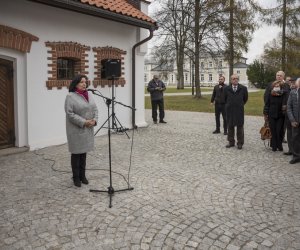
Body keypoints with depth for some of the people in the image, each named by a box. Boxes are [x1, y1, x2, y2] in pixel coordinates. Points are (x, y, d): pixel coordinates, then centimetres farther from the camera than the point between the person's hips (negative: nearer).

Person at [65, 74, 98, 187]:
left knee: (84, 152, 13)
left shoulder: (88, 95, 9)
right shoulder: (70, 96, -12)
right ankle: (76, 177, 16)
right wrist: (83, 122, -21)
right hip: (76, 130, -6)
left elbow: (95, 109, 10)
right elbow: (70, 113, -18)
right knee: (76, 153, 4)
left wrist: (94, 120, -7)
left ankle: (82, 175, 25)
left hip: (88, 129, 6)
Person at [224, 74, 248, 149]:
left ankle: (240, 143, 12)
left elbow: (245, 98, 12)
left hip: (239, 110, -1)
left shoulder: (243, 88, 0)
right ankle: (231, 142, 19)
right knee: (230, 126, 8)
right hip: (229, 111, 1)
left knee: (240, 127, 3)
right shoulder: (227, 89, 3)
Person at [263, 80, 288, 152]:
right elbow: (267, 104, 5)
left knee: (279, 131, -1)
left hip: (280, 115, -1)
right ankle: (274, 146, 12)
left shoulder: (284, 94, -4)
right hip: (272, 115, 1)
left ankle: (279, 145, 13)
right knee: (273, 131, 4)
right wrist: (265, 114, 4)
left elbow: (285, 104, -5)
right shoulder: (270, 94, 0)